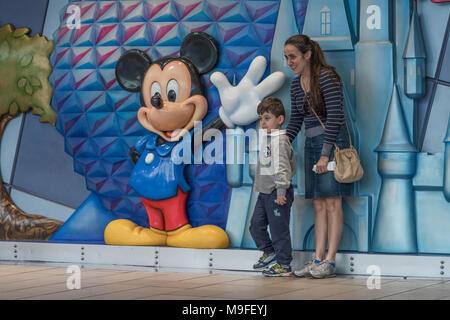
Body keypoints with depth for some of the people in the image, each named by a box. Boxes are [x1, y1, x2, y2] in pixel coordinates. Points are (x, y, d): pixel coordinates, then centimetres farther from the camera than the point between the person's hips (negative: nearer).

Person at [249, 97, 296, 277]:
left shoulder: (280, 140, -14)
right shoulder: (267, 138, 16)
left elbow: (282, 167, -20)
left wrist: (281, 191, -23)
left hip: (277, 193, -10)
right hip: (265, 192, 10)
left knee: (279, 229, -4)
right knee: (256, 225, 12)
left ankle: (284, 265, 4)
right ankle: (269, 252, 28)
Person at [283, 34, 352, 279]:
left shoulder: (327, 77, -12)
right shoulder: (296, 85, 12)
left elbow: (334, 116, -16)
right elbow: (295, 121, 17)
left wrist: (325, 154, -18)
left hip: (333, 142, -8)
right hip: (311, 144, 8)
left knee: (332, 203, -6)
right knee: (318, 205, 6)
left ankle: (330, 261, -6)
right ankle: (318, 259, 6)